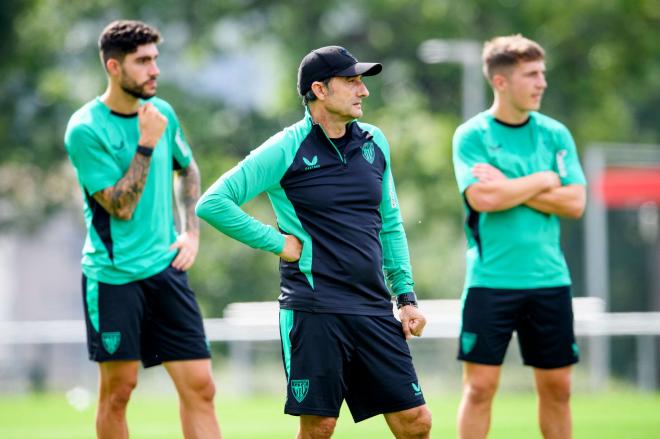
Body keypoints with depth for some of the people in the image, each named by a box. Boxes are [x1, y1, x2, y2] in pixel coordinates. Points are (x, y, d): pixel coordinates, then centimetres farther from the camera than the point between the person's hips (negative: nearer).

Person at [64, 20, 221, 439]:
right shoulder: (86, 129, -12)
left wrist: (191, 232, 12)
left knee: (200, 387, -2)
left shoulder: (162, 113, 7)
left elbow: (188, 170, 25)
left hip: (165, 268, 5)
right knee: (118, 388, 1)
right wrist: (146, 145, -19)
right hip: (113, 275, -5)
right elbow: (121, 207, -15)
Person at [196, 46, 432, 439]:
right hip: (314, 312, -5)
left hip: (374, 310, 5)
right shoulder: (286, 149, -5)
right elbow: (213, 203, -8)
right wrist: (276, 242, -8)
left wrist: (406, 295, 15)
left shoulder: (375, 143, 12)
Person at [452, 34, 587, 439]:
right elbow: (483, 198, -17)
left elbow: (574, 203, -2)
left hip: (549, 279, 4)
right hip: (491, 280, -4)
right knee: (480, 386, -5)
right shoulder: (471, 135, -3)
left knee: (557, 387, 7)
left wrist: (509, 187, -10)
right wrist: (544, 181, -7)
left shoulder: (555, 134, 8)